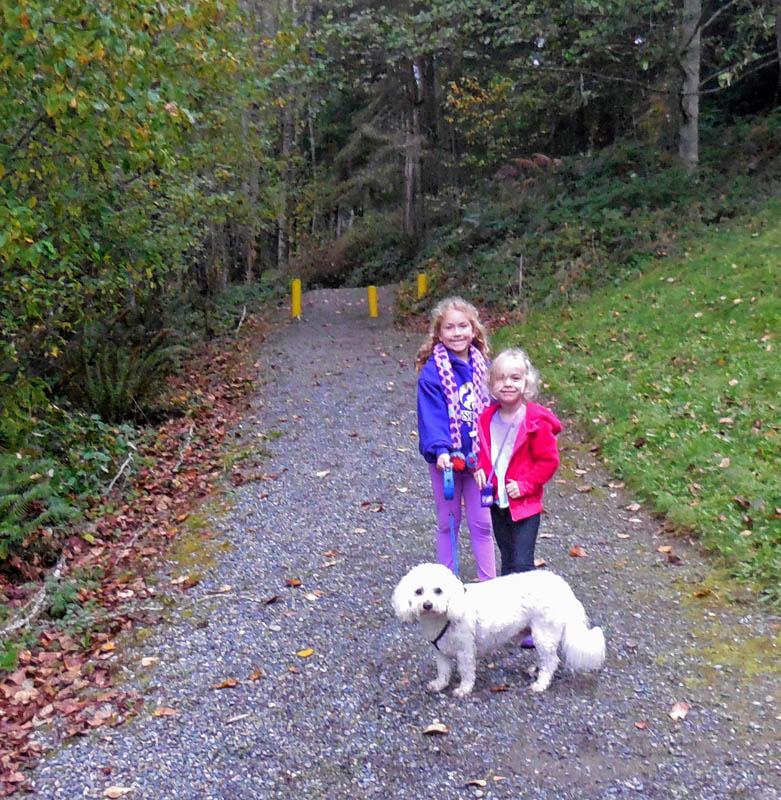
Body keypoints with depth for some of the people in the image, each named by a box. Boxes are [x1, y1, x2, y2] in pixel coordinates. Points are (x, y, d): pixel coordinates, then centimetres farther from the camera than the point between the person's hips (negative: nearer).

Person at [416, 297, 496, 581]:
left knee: (482, 522, 11)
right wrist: (440, 450, -33)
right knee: (448, 522, 12)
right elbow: (431, 414, -20)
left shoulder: (482, 366, 0)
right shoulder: (433, 371, -14)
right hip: (446, 458, -3)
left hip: (478, 456, 3)